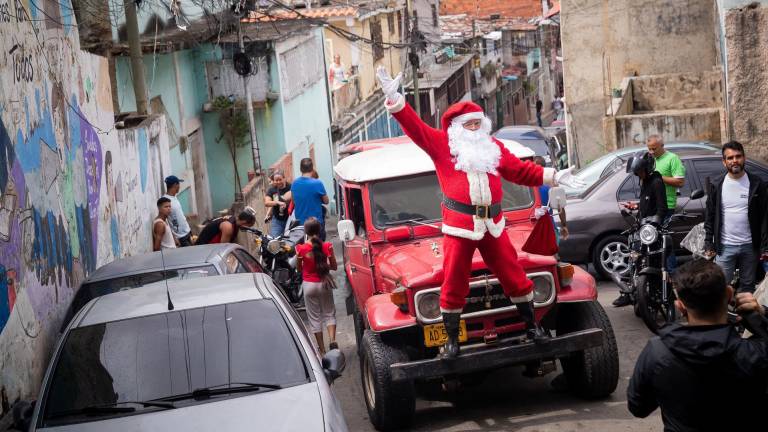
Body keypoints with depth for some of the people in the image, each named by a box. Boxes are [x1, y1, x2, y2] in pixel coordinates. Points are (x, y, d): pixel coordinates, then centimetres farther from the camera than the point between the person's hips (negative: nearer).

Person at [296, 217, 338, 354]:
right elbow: (334, 266, -1)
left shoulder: (301, 249, -13)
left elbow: (299, 269, -1)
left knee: (314, 317, 9)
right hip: (324, 283, 1)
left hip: (309, 285, -1)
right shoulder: (327, 246, -11)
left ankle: (322, 350, 9)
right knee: (329, 314, 15)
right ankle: (332, 340, -8)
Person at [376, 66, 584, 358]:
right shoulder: (441, 144, 4)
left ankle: (531, 326, 24)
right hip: (458, 225, -3)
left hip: (493, 224, 3)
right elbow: (415, 127, -6)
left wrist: (553, 177, 12)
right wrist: (394, 99, -18)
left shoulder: (493, 147, 15)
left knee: (515, 276, 7)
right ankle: (452, 340, 12)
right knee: (454, 284, 0)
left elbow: (522, 171, 20)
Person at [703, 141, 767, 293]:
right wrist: (709, 244, 1)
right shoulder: (716, 185, 1)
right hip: (725, 246, 0)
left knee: (748, 286, 12)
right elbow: (710, 216, 5)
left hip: (750, 246, 0)